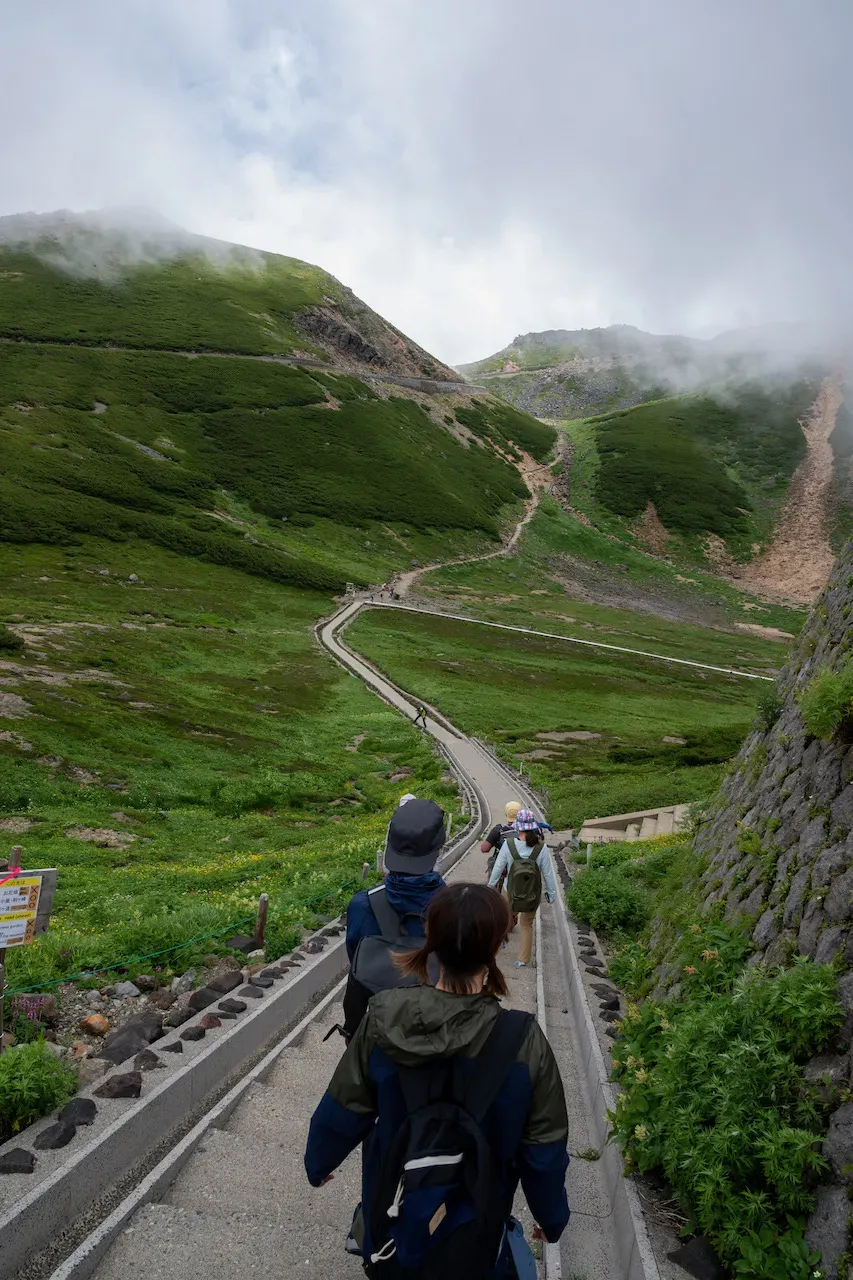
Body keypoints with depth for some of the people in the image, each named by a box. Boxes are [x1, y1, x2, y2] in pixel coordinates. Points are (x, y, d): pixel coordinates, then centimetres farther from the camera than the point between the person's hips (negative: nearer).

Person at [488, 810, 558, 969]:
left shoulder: (508, 844, -22)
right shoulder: (541, 848, -21)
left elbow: (498, 868, -9)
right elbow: (548, 873, -10)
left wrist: (491, 884, 9)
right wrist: (551, 893, 6)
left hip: (511, 893, -1)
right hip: (533, 896, 1)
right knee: (527, 925, 24)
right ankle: (523, 960, 31)